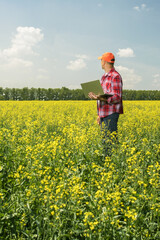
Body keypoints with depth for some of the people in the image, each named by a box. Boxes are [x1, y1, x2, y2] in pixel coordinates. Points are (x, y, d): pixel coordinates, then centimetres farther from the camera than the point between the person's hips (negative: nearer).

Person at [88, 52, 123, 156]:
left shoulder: (115, 76, -11)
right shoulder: (104, 77, 19)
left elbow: (117, 98, -16)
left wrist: (100, 98, -30)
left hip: (111, 113, -9)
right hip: (104, 114, 9)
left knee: (111, 140, -9)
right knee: (105, 140, 10)